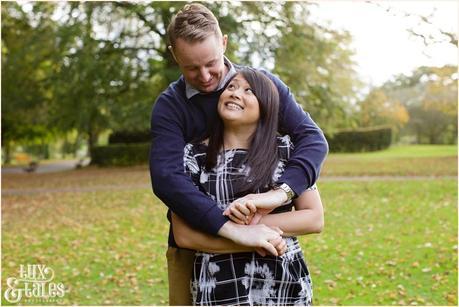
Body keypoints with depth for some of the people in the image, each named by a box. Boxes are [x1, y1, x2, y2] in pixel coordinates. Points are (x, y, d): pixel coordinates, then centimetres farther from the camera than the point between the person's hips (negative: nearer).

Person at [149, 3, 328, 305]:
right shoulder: (169, 106, -8)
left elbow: (313, 138, -12)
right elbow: (167, 178, -22)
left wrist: (280, 192, -31)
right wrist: (234, 230, -33)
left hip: (263, 238, 1)